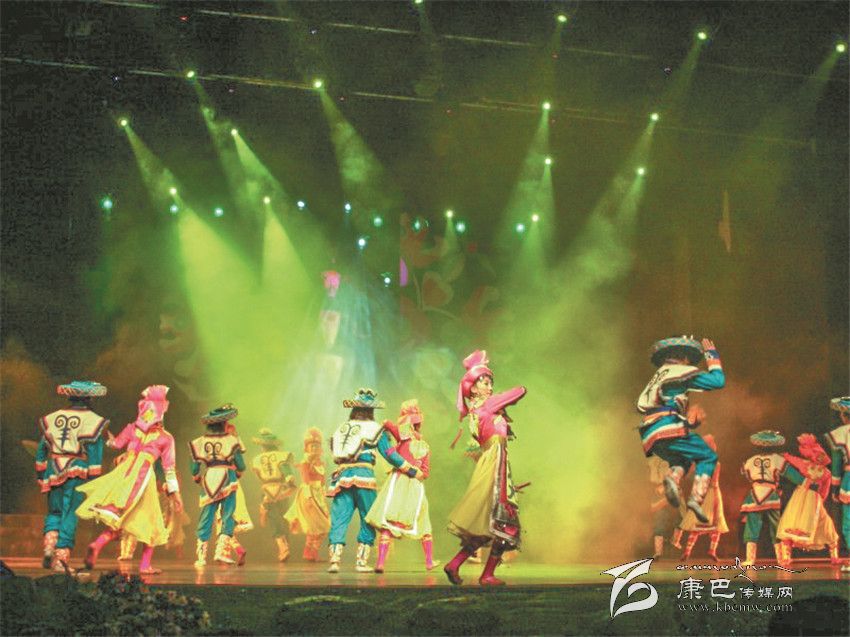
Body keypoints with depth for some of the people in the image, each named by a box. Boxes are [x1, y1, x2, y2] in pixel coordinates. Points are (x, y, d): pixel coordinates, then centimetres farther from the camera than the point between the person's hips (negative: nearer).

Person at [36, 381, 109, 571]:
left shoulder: (52, 418, 8)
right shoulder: (93, 421, -3)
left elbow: (41, 450, 12)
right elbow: (95, 454, -6)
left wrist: (40, 476, 20)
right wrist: (93, 480, -2)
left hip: (53, 473, 3)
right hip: (77, 473, -3)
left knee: (54, 512, 19)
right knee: (70, 515, 2)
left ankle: (49, 545, -2)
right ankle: (61, 559, -2)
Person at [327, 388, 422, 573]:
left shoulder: (341, 428, 18)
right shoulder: (375, 428, 5)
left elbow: (335, 454, 16)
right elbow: (390, 455, 2)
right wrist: (413, 471, 9)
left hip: (341, 478, 3)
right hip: (363, 476, -3)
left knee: (339, 520, 1)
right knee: (368, 521, 7)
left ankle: (334, 559, -13)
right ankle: (361, 561, 3)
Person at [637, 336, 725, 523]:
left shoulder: (657, 377, 30)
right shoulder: (680, 371, 4)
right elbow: (718, 381, 0)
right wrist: (712, 355, 15)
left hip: (650, 437, 8)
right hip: (668, 430, -8)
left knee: (681, 459, 27)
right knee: (708, 457, 6)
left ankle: (673, 477, -8)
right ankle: (696, 498, -13)